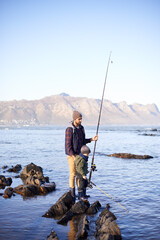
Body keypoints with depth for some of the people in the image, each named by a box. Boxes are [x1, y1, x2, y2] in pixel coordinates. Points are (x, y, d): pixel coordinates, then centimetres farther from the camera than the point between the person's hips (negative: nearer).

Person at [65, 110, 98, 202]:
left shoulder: (81, 128, 6)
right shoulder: (69, 129, -18)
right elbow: (68, 145, -18)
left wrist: (92, 139, 1)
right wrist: (74, 157, -23)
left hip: (80, 154, 7)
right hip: (72, 155, -7)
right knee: (73, 174, -2)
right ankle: (72, 194, 9)